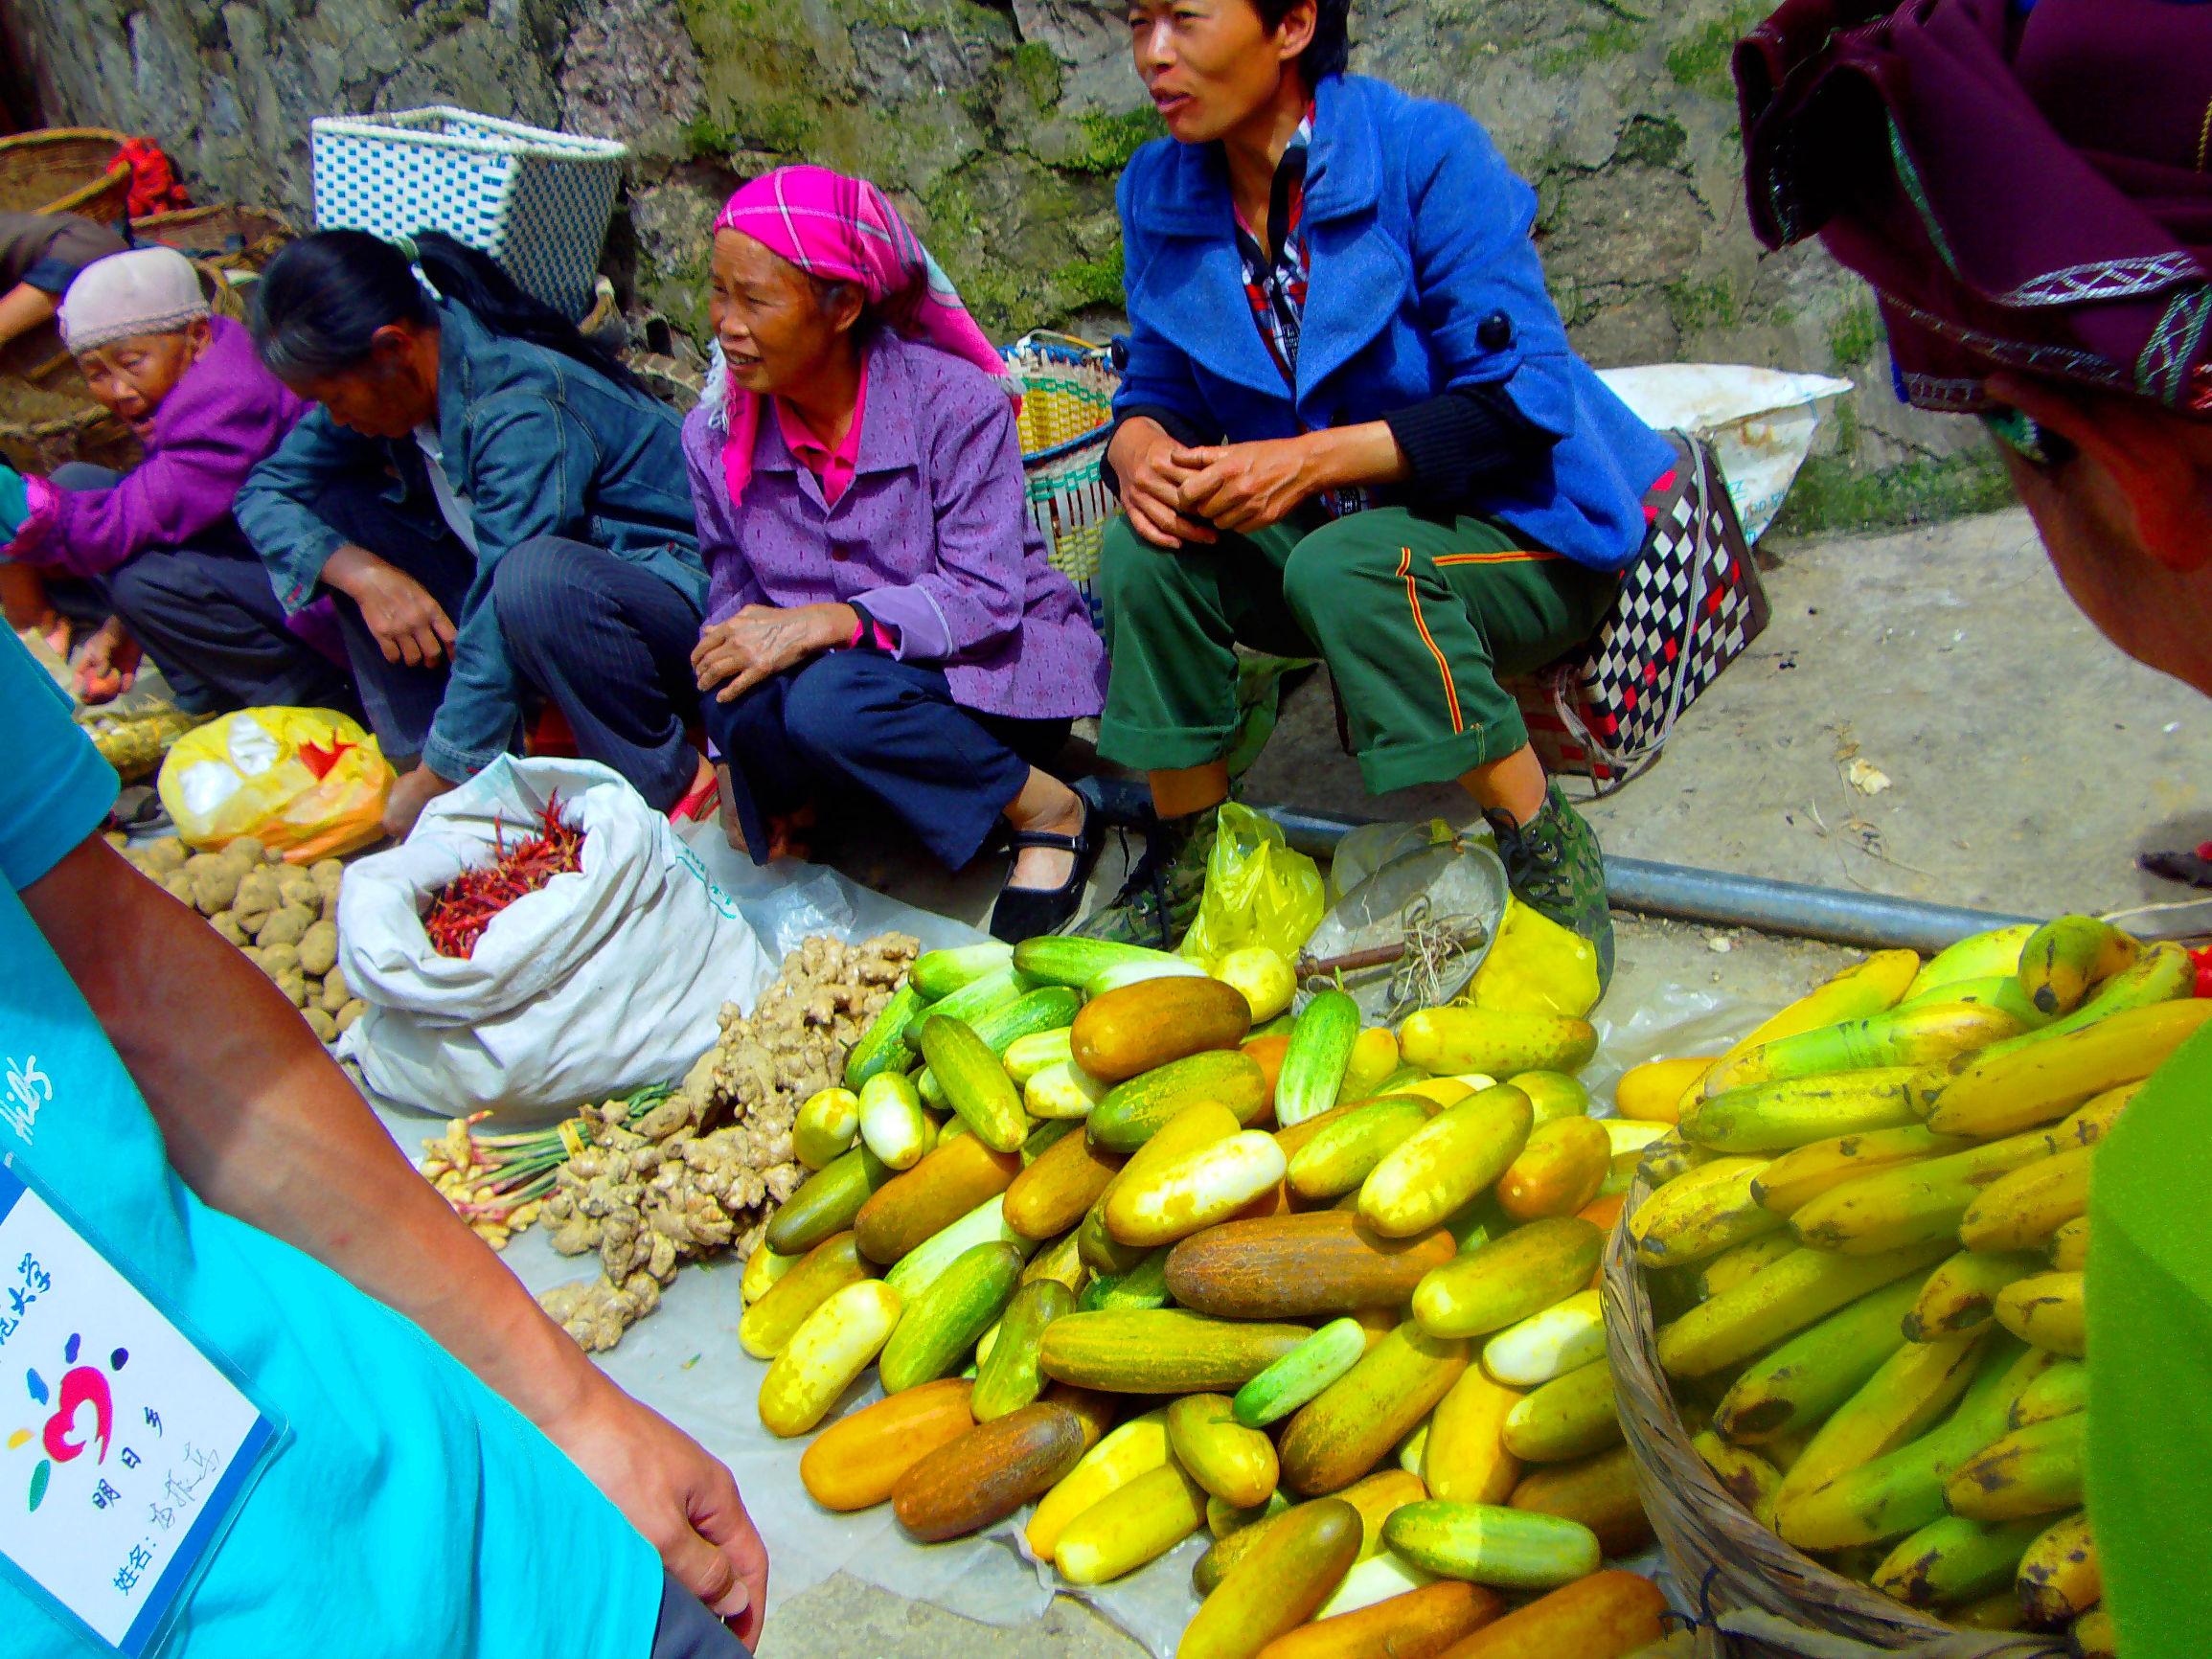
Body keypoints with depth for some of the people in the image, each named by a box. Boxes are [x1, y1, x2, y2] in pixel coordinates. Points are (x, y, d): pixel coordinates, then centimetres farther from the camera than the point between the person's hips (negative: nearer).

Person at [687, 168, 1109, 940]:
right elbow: (735, 604, 5)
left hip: (990, 669, -4)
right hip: (837, 673, 4)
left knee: (831, 702, -36)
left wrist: (832, 621, -33)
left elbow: (987, 597, -20)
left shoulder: (953, 402, -14)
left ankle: (1048, 808, -13)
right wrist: (740, 760, -6)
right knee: (740, 699, -31)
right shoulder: (714, 435, 0)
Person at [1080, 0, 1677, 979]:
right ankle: (1185, 862, -3)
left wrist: (1310, 462, -30)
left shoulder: (1421, 151, -18)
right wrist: (1140, 447, -19)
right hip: (1327, 528, 6)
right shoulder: (1160, 192, -1)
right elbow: (1158, 383, 7)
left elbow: (1520, 397, -22)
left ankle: (1546, 847, -16)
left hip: (1527, 538, -5)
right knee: (1143, 550, -19)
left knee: (1343, 566, -35)